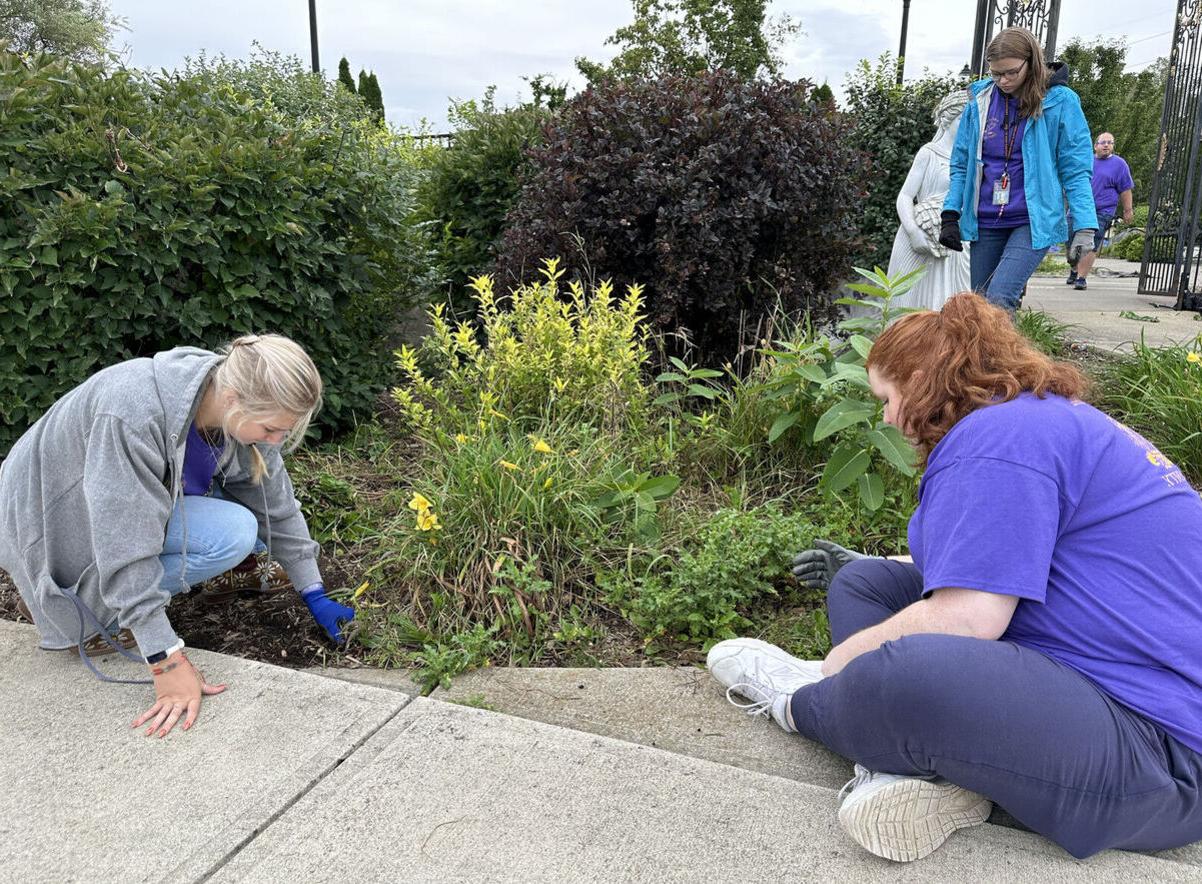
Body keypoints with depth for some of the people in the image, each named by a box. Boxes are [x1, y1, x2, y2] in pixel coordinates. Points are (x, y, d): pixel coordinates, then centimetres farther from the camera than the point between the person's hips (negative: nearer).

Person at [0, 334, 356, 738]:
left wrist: (316, 596, 0)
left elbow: (277, 506, -5)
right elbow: (126, 547, -36)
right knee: (232, 534, -25)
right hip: (55, 516, -7)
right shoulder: (135, 413, -38)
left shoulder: (241, 411, -16)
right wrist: (167, 661, -33)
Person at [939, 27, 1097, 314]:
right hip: (985, 223, 4)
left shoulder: (1059, 102, -5)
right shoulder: (980, 99, 5)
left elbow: (1075, 169, -4)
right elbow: (961, 163, 10)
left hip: (1034, 222, -4)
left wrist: (1085, 225, -12)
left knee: (999, 299, -24)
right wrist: (950, 215, 1)